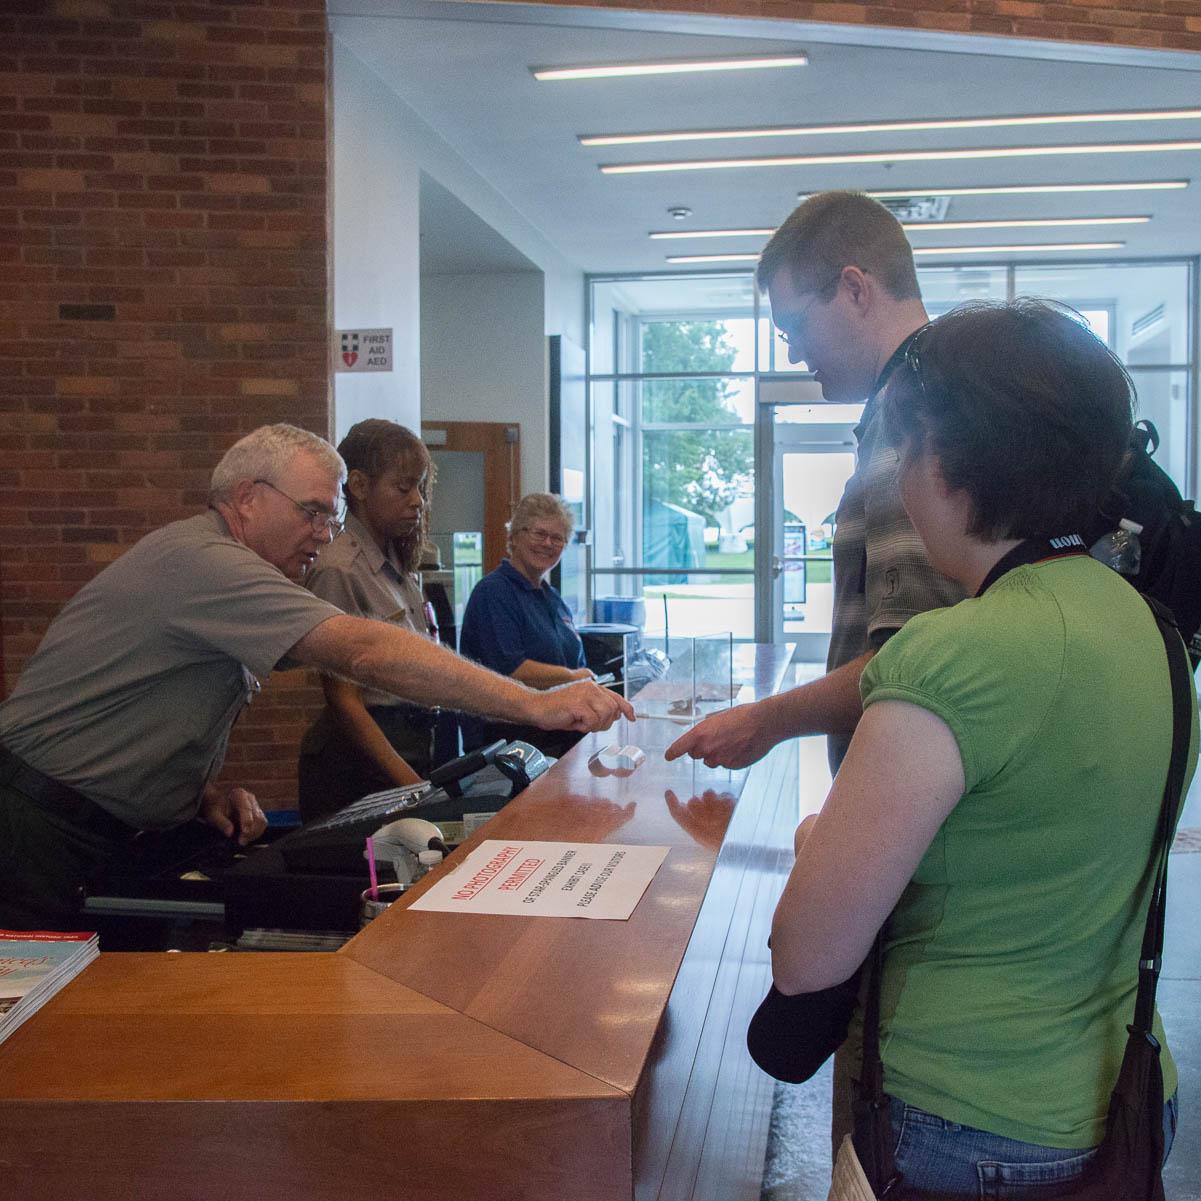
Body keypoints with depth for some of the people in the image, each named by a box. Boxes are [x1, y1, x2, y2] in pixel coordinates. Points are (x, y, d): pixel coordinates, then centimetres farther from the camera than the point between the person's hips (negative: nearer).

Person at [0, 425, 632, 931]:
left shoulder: (214, 565, 11)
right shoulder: (197, 559, -23)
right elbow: (362, 651, -33)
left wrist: (204, 790, -3)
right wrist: (533, 704, -35)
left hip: (101, 834, 10)